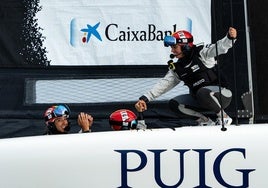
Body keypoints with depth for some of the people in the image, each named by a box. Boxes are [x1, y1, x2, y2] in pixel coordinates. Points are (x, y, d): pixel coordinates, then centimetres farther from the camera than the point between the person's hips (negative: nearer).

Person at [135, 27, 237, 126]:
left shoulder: (202, 53, -11)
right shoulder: (177, 68, 6)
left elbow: (220, 47, -24)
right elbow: (163, 84, 2)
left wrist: (230, 38, -47)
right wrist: (145, 98, -7)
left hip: (222, 94, -7)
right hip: (200, 100, 7)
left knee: (203, 93, -37)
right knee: (174, 104, -5)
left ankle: (224, 117, -14)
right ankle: (206, 122, -5)